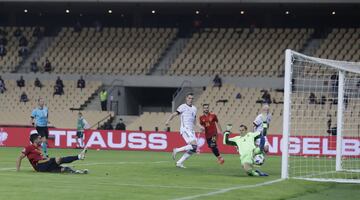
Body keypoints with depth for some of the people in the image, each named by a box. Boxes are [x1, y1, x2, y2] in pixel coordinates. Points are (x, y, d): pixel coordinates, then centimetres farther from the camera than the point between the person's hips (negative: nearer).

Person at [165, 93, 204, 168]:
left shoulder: (194, 108, 19)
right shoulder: (183, 107, -2)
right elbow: (174, 114, -9)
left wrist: (200, 126, 13)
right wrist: (168, 120, -26)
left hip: (191, 131, 8)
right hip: (185, 129, -8)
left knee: (194, 149, 1)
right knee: (194, 145, -23)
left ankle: (179, 162, 6)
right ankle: (176, 150, -9)